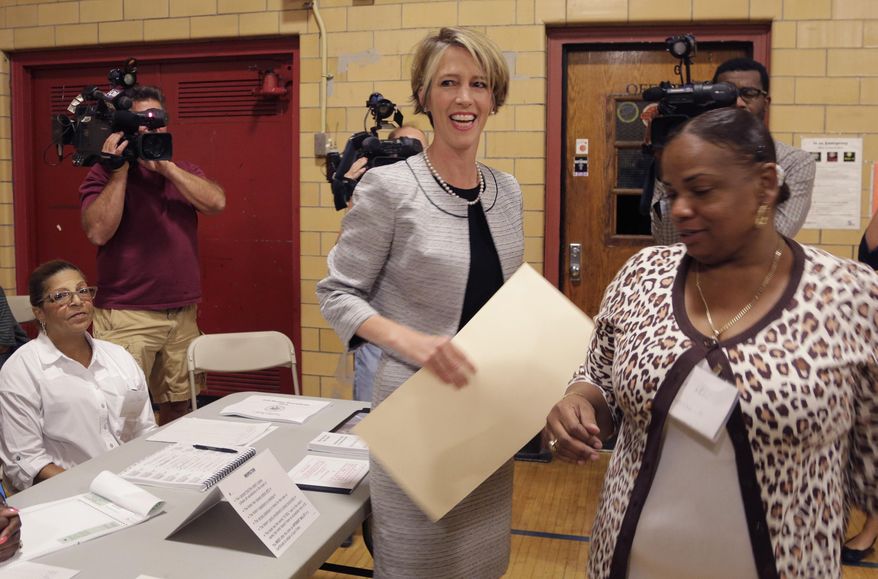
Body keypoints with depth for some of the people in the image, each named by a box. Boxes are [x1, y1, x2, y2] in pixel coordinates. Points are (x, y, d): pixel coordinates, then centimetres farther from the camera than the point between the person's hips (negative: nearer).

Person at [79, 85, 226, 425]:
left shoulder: (185, 172, 14)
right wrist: (119, 171, -13)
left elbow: (216, 203, -6)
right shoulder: (104, 175, 1)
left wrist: (165, 166, -10)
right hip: (126, 317, -4)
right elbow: (98, 232, -14)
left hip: (183, 314, 4)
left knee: (180, 407, 12)